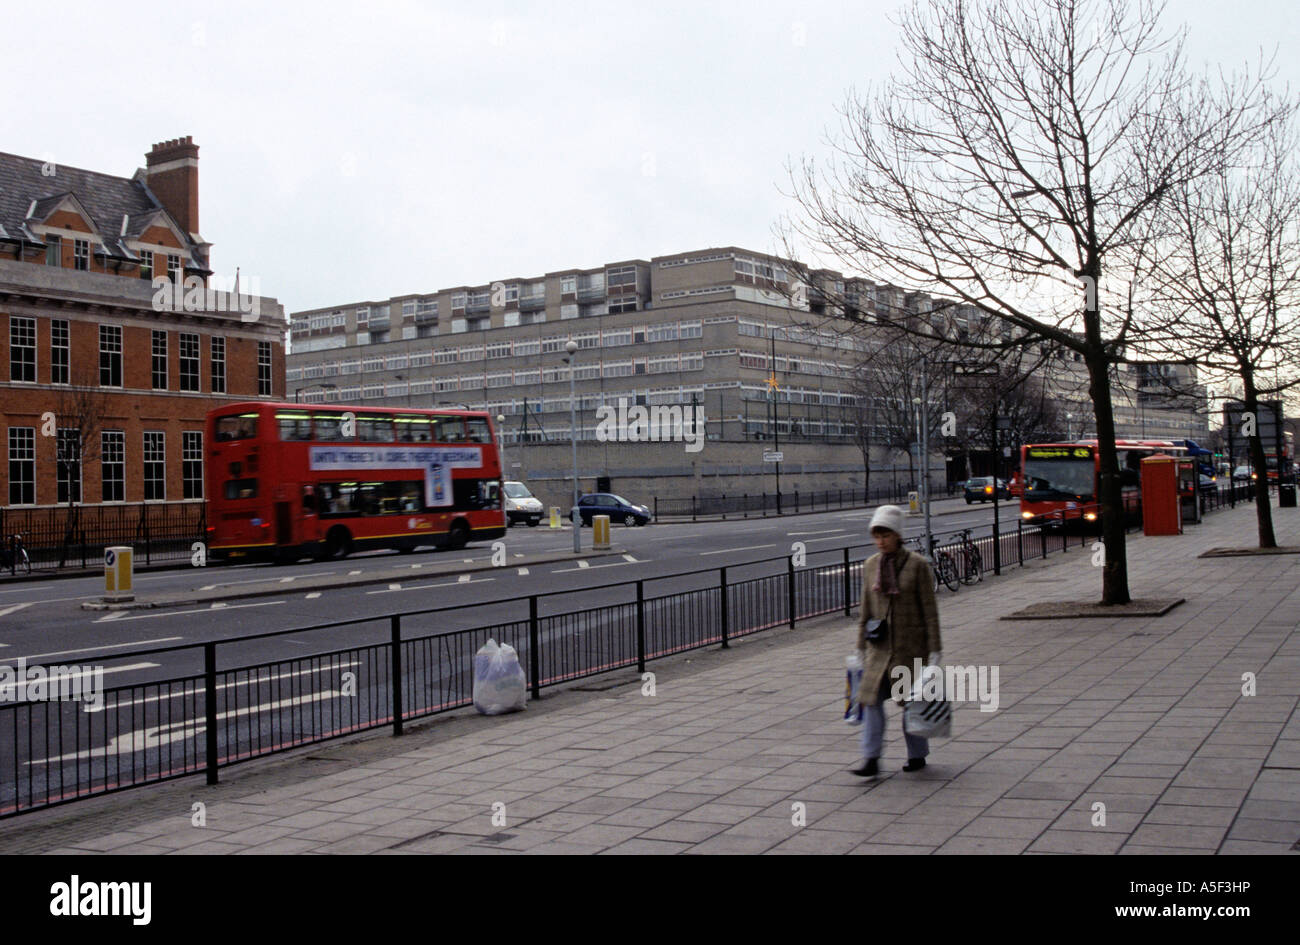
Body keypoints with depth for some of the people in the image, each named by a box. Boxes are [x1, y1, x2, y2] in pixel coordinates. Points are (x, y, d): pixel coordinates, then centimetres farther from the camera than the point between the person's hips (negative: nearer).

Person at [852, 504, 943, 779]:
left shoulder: (918, 565, -8)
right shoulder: (870, 566, 4)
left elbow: (929, 610, -7)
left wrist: (934, 650, -9)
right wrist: (861, 647, 11)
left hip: (910, 645, -3)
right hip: (880, 646, 3)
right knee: (872, 699, -5)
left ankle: (917, 755, 24)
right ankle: (871, 760, -4)